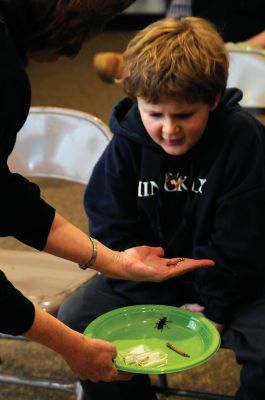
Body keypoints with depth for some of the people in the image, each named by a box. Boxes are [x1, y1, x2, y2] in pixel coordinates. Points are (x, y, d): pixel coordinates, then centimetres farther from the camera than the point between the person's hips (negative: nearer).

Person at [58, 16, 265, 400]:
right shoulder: (126, 145, -12)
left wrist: (216, 309, -14)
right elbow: (115, 234, -7)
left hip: (234, 282, -3)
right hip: (151, 278, 3)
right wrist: (166, 307, -12)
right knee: (74, 320, -13)